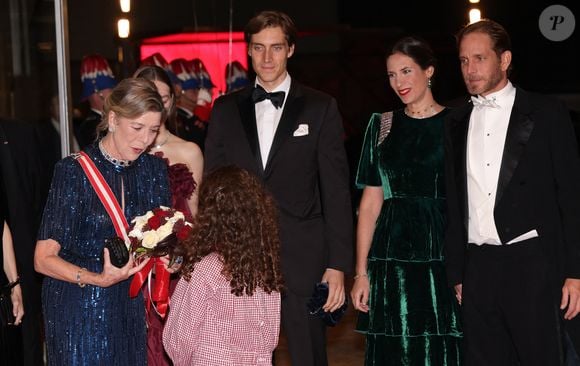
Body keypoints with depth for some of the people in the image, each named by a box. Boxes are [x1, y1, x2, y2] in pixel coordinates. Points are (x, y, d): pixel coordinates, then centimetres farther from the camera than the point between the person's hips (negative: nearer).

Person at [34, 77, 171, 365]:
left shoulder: (154, 170, 1)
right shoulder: (74, 171, -13)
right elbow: (44, 258, -14)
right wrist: (98, 279, -28)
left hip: (129, 308, 5)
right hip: (78, 308, -4)